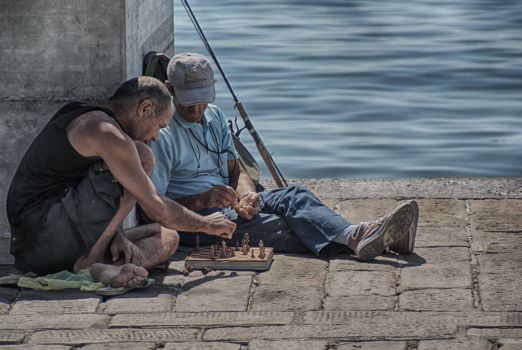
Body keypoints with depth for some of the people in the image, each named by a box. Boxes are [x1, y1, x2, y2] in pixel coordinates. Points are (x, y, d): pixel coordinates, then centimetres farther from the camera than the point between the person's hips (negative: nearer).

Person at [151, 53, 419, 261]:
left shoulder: (213, 116, 16)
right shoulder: (161, 135, -9)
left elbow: (235, 170, 15)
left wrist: (246, 196, -9)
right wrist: (202, 200, -27)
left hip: (226, 203, 7)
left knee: (292, 195, -19)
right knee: (277, 227, -30)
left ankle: (356, 237, -42)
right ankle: (355, 239, -51)